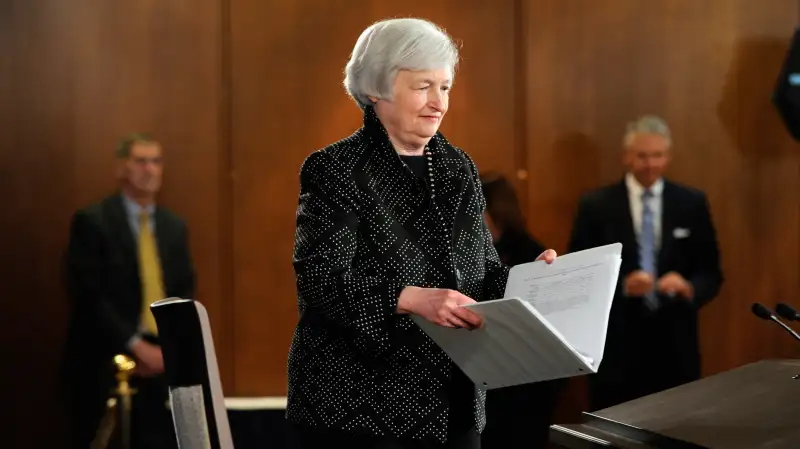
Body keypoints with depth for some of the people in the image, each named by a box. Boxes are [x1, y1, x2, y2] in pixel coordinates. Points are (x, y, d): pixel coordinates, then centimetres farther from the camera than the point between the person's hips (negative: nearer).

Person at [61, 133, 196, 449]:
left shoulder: (174, 227, 13)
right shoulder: (92, 221, -4)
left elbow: (184, 295, 12)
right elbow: (88, 295, -12)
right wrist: (136, 345, -15)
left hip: (160, 365, 5)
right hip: (104, 364, -5)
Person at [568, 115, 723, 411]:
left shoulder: (692, 204, 6)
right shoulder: (596, 206, 0)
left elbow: (712, 274, 7)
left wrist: (689, 287, -14)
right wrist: (622, 285, -18)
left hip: (675, 345, 2)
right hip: (615, 345, -1)